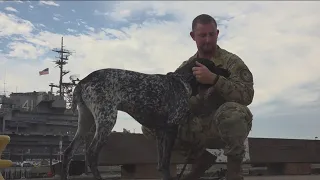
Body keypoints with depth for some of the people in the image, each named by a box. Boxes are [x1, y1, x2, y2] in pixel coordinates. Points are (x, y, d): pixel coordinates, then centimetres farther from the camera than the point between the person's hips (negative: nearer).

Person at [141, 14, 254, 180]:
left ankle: (234, 163, -10)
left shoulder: (231, 61, -7)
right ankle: (201, 157, 6)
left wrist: (214, 79, -32)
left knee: (232, 110, -40)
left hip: (228, 122, -4)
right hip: (198, 124, 4)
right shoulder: (185, 67, 6)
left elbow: (247, 95, -20)